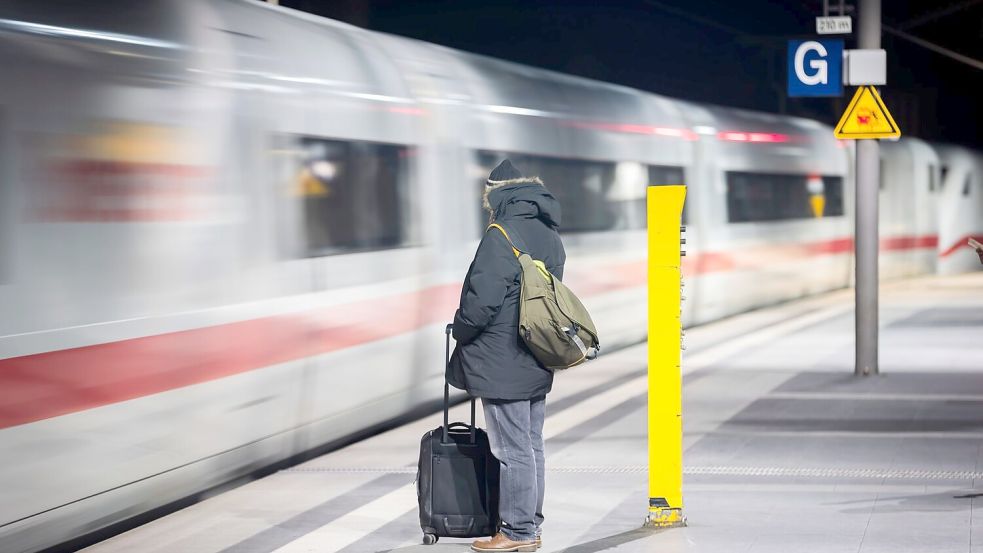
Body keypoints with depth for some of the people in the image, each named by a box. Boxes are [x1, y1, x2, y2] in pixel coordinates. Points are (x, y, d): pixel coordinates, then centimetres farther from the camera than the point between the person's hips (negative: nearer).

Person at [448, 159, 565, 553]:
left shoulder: (501, 236, -16)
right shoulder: (549, 236, 12)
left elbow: (481, 299, -19)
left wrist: (461, 329, -1)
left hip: (502, 364, -9)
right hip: (537, 364, 9)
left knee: (512, 451, -4)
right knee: (531, 447, 14)